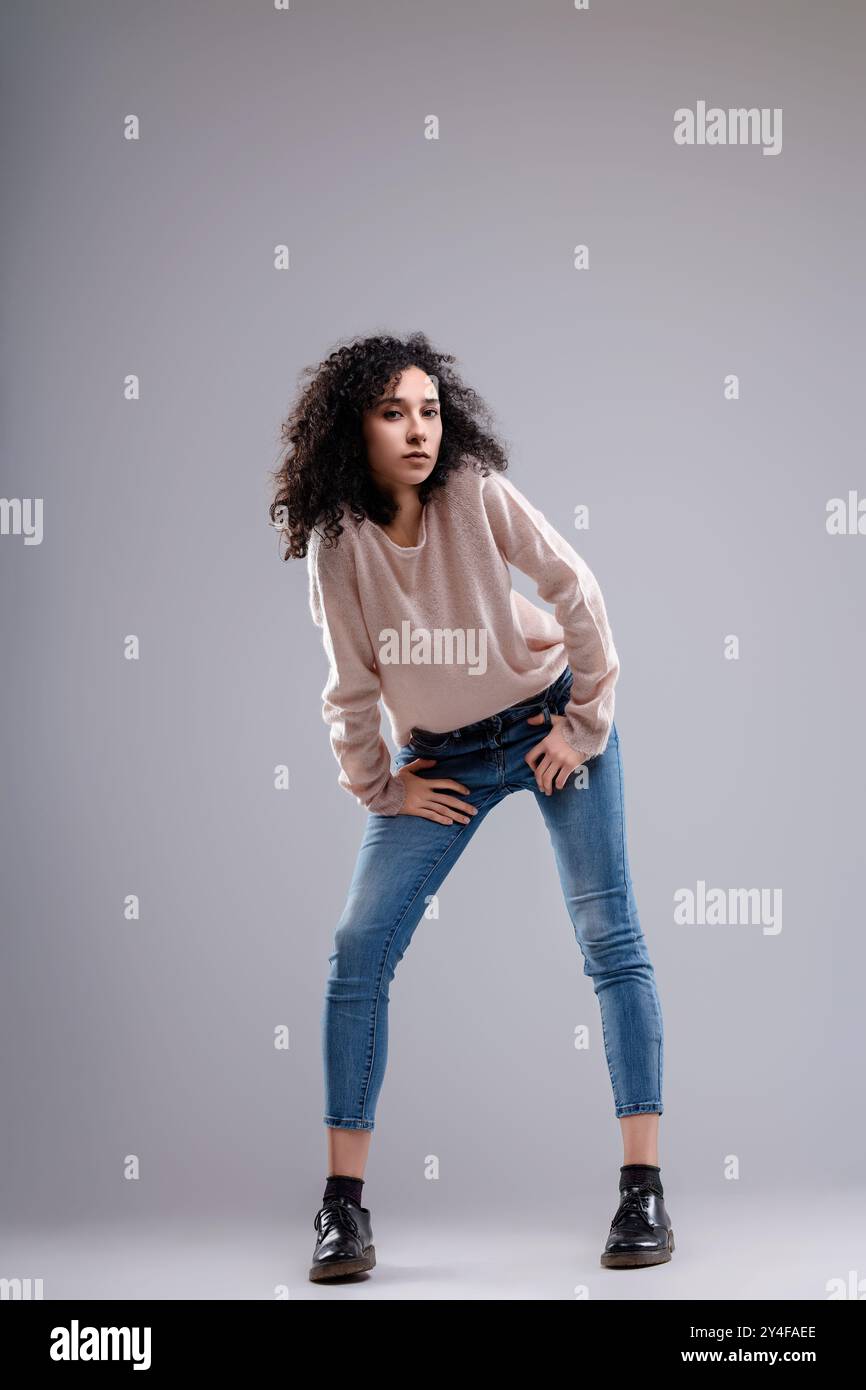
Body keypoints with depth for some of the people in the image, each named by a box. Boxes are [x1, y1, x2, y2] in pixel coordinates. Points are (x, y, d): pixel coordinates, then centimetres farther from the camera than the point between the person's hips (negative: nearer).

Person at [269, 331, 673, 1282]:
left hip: (548, 722, -1)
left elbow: (576, 589, -11)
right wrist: (378, 788, 0)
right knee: (358, 947, -7)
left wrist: (587, 721, -9)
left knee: (610, 937, -7)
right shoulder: (336, 539, -11)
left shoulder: (476, 494, -17)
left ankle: (644, 1188, -1)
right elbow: (350, 687, -2)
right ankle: (343, 1205, -1)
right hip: (440, 757, 2)